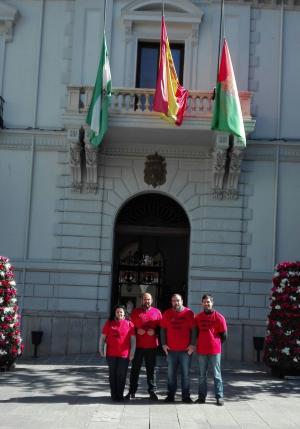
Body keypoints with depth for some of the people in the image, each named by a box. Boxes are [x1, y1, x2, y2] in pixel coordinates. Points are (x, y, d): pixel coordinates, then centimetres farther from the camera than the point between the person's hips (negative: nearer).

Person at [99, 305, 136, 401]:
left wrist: (132, 353, -2)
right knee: (113, 374, 9)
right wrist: (101, 350, 2)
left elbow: (133, 340, 2)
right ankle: (113, 395, 18)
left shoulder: (129, 324, 0)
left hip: (124, 355, -1)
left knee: (121, 375, 2)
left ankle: (120, 395, 13)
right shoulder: (109, 323, 3)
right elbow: (103, 337, 6)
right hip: (111, 354, 1)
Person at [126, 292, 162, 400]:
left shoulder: (157, 312, 7)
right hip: (138, 345, 0)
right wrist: (137, 331, -9)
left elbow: (161, 327, 6)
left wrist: (155, 331, -12)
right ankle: (132, 391, 13)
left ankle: (152, 391, 12)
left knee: (151, 369, 4)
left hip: (152, 346, 0)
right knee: (135, 369, 6)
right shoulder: (135, 312, 8)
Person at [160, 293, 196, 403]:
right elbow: (163, 330, 9)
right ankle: (170, 395, 17)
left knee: (186, 373, 4)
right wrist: (164, 344, 1)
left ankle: (186, 396, 11)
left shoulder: (189, 313, -1)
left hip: (186, 350, -2)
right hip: (171, 350, 2)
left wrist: (192, 344, -7)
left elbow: (193, 330, 0)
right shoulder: (167, 314, 6)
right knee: (171, 374, 8)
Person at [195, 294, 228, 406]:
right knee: (202, 375, 9)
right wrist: (202, 342, 10)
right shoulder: (198, 317, 5)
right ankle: (201, 396, 16)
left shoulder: (219, 317, -5)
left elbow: (224, 335, 1)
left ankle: (219, 397, 8)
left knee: (217, 375, 3)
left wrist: (215, 343, 7)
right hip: (201, 350, 3)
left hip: (215, 350, -3)